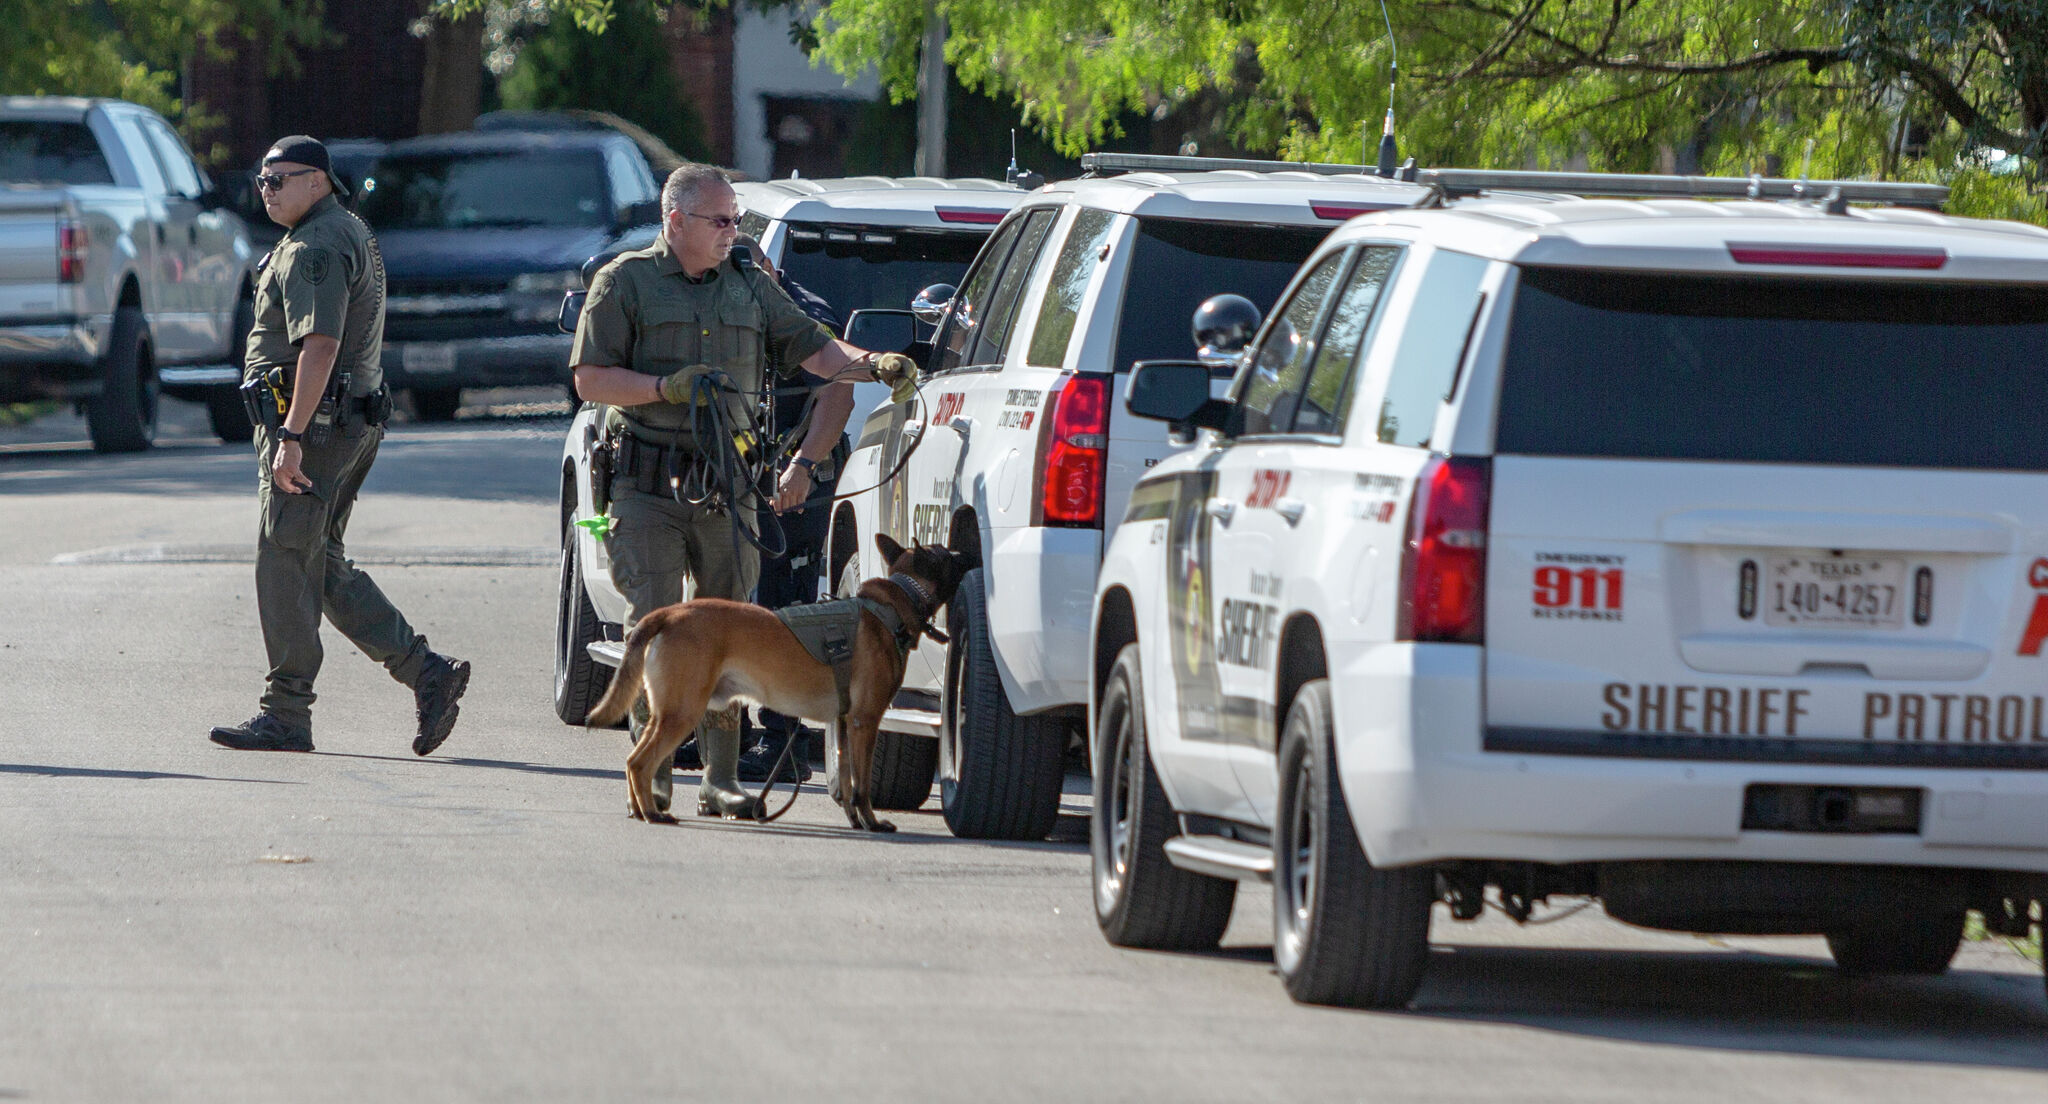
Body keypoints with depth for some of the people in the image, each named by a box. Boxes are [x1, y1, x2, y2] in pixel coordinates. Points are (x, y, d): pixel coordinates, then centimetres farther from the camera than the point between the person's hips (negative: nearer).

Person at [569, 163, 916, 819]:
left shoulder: (751, 288, 15)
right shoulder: (626, 283, 3)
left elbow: (816, 351, 12)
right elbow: (590, 380, -1)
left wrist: (873, 365, -7)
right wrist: (668, 386, -15)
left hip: (726, 492, 4)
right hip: (648, 488, -4)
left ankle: (721, 778, 5)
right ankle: (654, 772, -4)